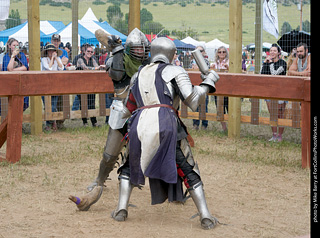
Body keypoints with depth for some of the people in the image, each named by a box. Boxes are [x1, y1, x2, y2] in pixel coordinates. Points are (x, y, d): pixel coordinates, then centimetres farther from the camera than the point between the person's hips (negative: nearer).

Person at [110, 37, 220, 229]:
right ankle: (206, 217, 3)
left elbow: (129, 110, 34)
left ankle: (121, 210, 16)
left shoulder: (138, 75, 26)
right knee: (189, 173, 9)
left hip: (139, 127, 3)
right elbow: (193, 102, 1)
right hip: (166, 126, -3)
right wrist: (208, 83, 16)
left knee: (130, 167, 27)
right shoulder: (174, 71, 11)